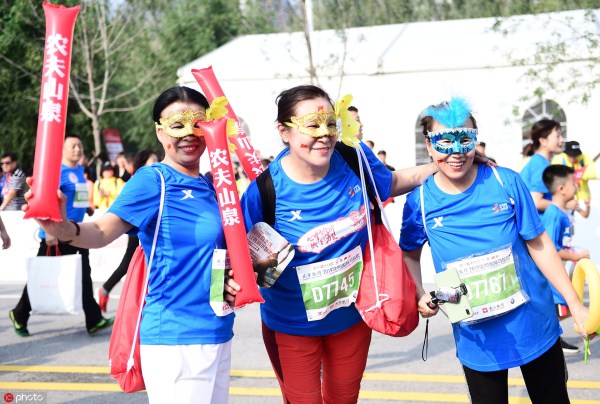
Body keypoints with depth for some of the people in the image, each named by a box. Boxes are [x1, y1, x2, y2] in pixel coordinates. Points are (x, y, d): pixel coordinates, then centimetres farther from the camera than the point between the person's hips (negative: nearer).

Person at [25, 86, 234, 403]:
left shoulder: (210, 187, 9)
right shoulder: (152, 180, -12)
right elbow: (103, 231, -25)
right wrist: (65, 230, -44)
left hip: (218, 334, 8)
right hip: (175, 338, -8)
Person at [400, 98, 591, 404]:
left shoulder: (506, 182, -11)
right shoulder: (420, 200, -8)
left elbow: (539, 245, -3)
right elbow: (410, 254, 9)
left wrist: (576, 304, -2)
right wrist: (419, 295, -8)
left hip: (534, 323, 0)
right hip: (478, 337, 0)